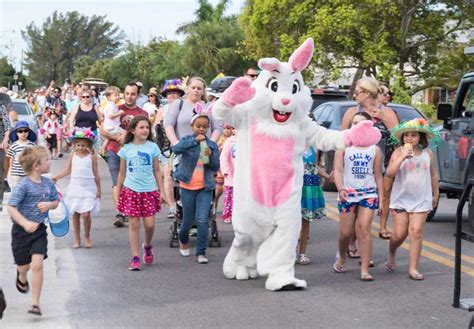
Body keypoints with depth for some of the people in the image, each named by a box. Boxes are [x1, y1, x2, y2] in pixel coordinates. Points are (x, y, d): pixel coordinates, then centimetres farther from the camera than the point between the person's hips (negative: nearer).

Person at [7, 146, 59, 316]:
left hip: (39, 229, 3)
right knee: (24, 266, 13)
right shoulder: (23, 185, -19)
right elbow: (11, 208, -23)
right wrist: (25, 223, -36)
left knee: (37, 265, -11)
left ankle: (35, 303, -3)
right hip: (21, 230, -3)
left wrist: (49, 205, -11)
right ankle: (22, 276, 52)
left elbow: (56, 202, 13)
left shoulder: (48, 183, -2)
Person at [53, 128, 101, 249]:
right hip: (75, 188, 3)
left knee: (86, 214, -11)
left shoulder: (92, 157, -3)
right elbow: (68, 170, 14)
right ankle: (77, 239, 17)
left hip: (88, 189, -3)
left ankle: (87, 237, 11)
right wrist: (56, 177, 4)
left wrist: (98, 190, 1)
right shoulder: (73, 155, 5)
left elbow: (96, 174, 1)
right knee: (75, 214, 6)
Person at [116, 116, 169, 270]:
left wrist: (162, 191, 5)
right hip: (131, 190, -1)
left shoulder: (152, 147, 4)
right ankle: (135, 258, 5)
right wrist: (118, 194, 10)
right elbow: (122, 173, 9)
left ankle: (147, 246, 28)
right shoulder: (126, 149, 2)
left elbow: (157, 171, 8)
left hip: (149, 190, 1)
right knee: (134, 224, 0)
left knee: (149, 224, -3)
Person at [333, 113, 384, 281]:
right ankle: (341, 256, 36)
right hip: (348, 193, 0)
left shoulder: (375, 149, 9)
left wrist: (381, 198, 7)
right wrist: (341, 189, -18)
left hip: (369, 193, 0)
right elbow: (338, 170, -2)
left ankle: (364, 270, -11)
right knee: (346, 232, 4)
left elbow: (378, 176, 12)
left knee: (364, 229, -12)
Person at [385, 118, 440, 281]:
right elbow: (390, 173, -15)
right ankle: (391, 255, 33)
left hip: (421, 200, 1)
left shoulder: (427, 153, 4)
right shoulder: (399, 152, -3)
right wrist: (402, 157, -25)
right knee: (399, 233, 2)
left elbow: (433, 175, 14)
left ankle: (413, 268, -1)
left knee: (416, 232, -6)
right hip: (401, 199, -1)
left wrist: (436, 194, 18)